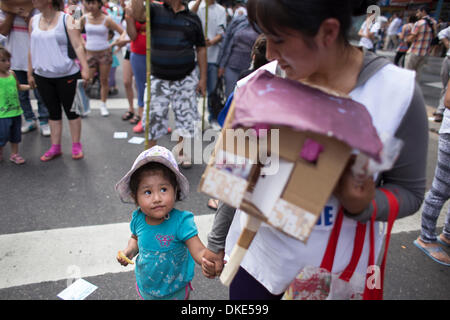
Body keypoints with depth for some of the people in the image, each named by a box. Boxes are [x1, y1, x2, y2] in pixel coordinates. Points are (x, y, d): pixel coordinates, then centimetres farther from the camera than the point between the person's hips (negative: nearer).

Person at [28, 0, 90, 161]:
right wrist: (30, 73, 12)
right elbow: (32, 48, 12)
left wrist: (84, 68, -25)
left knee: (71, 110, 5)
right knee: (53, 112, 12)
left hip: (67, 75, -5)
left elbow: (77, 46, -15)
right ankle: (55, 147, 22)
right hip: (42, 76, 5)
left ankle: (76, 145, 18)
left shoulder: (66, 19, -8)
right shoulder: (33, 21, 7)